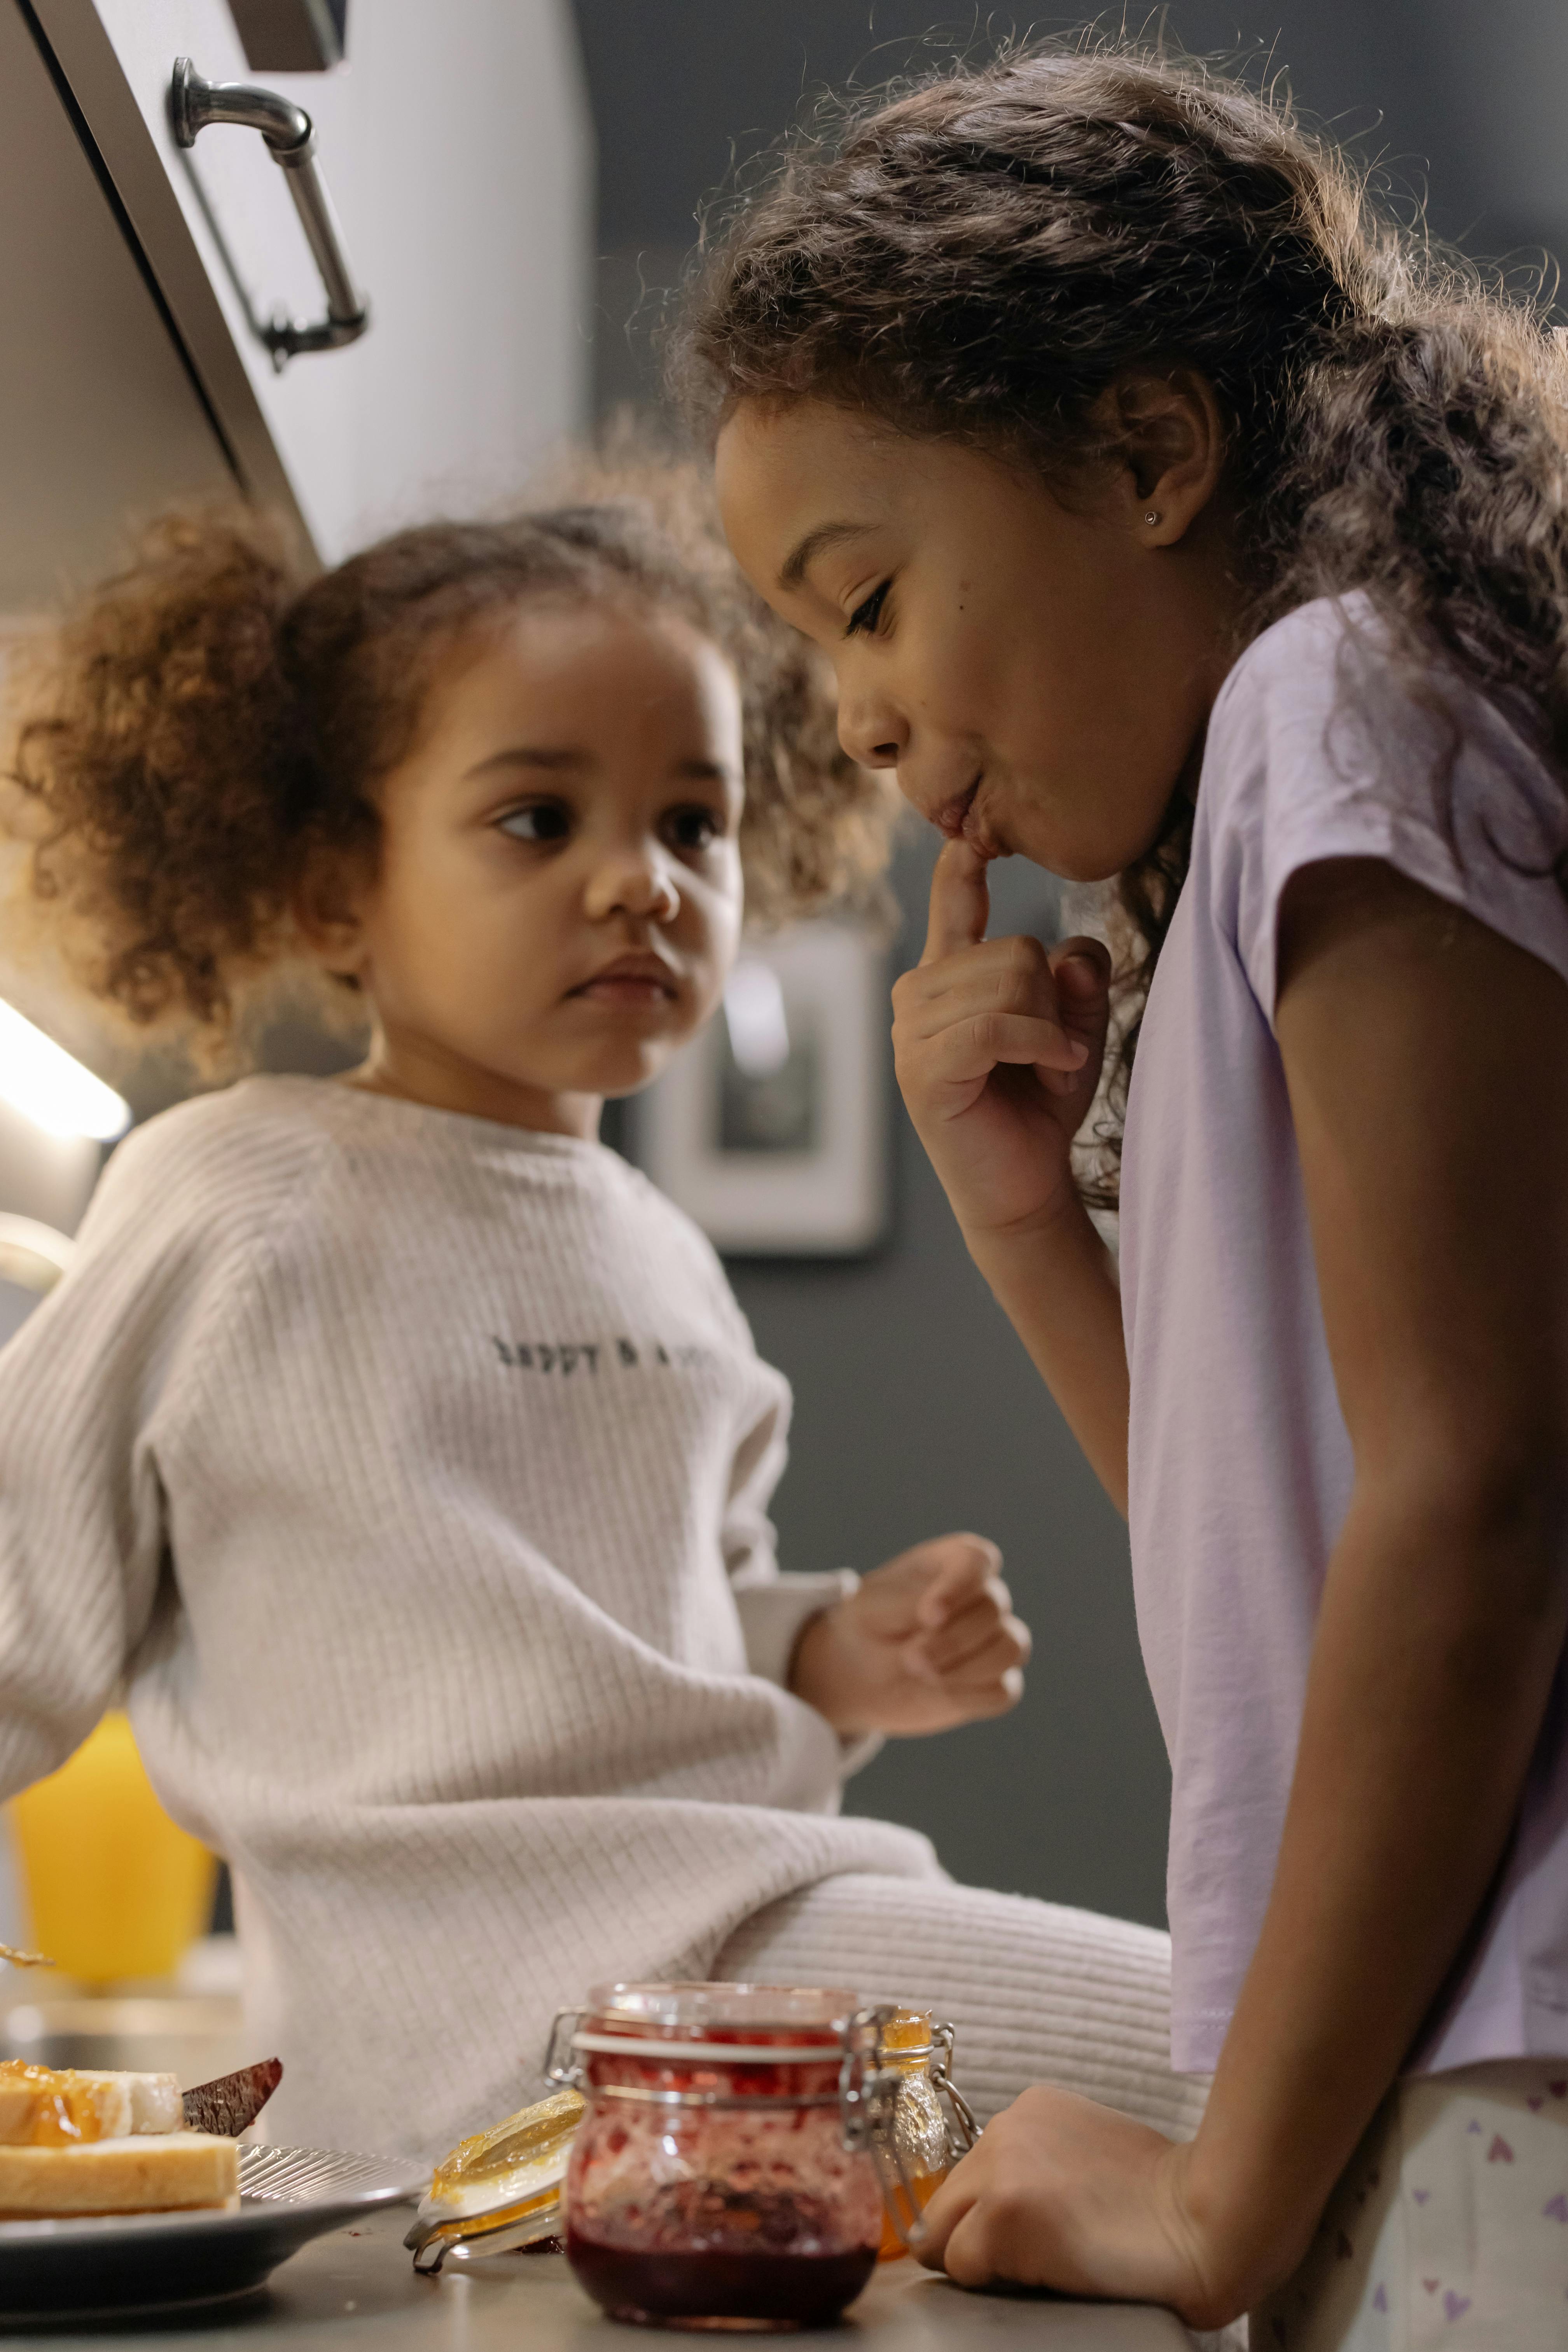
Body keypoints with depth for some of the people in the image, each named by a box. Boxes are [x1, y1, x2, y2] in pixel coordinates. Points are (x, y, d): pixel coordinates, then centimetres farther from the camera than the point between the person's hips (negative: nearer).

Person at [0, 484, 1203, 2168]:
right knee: (1211, 2069, -21)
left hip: (756, 1902, 9)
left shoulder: (658, 1259, 19)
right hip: (491, 1973, -8)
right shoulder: (236, 1206, -3)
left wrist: (825, 1659, 12)